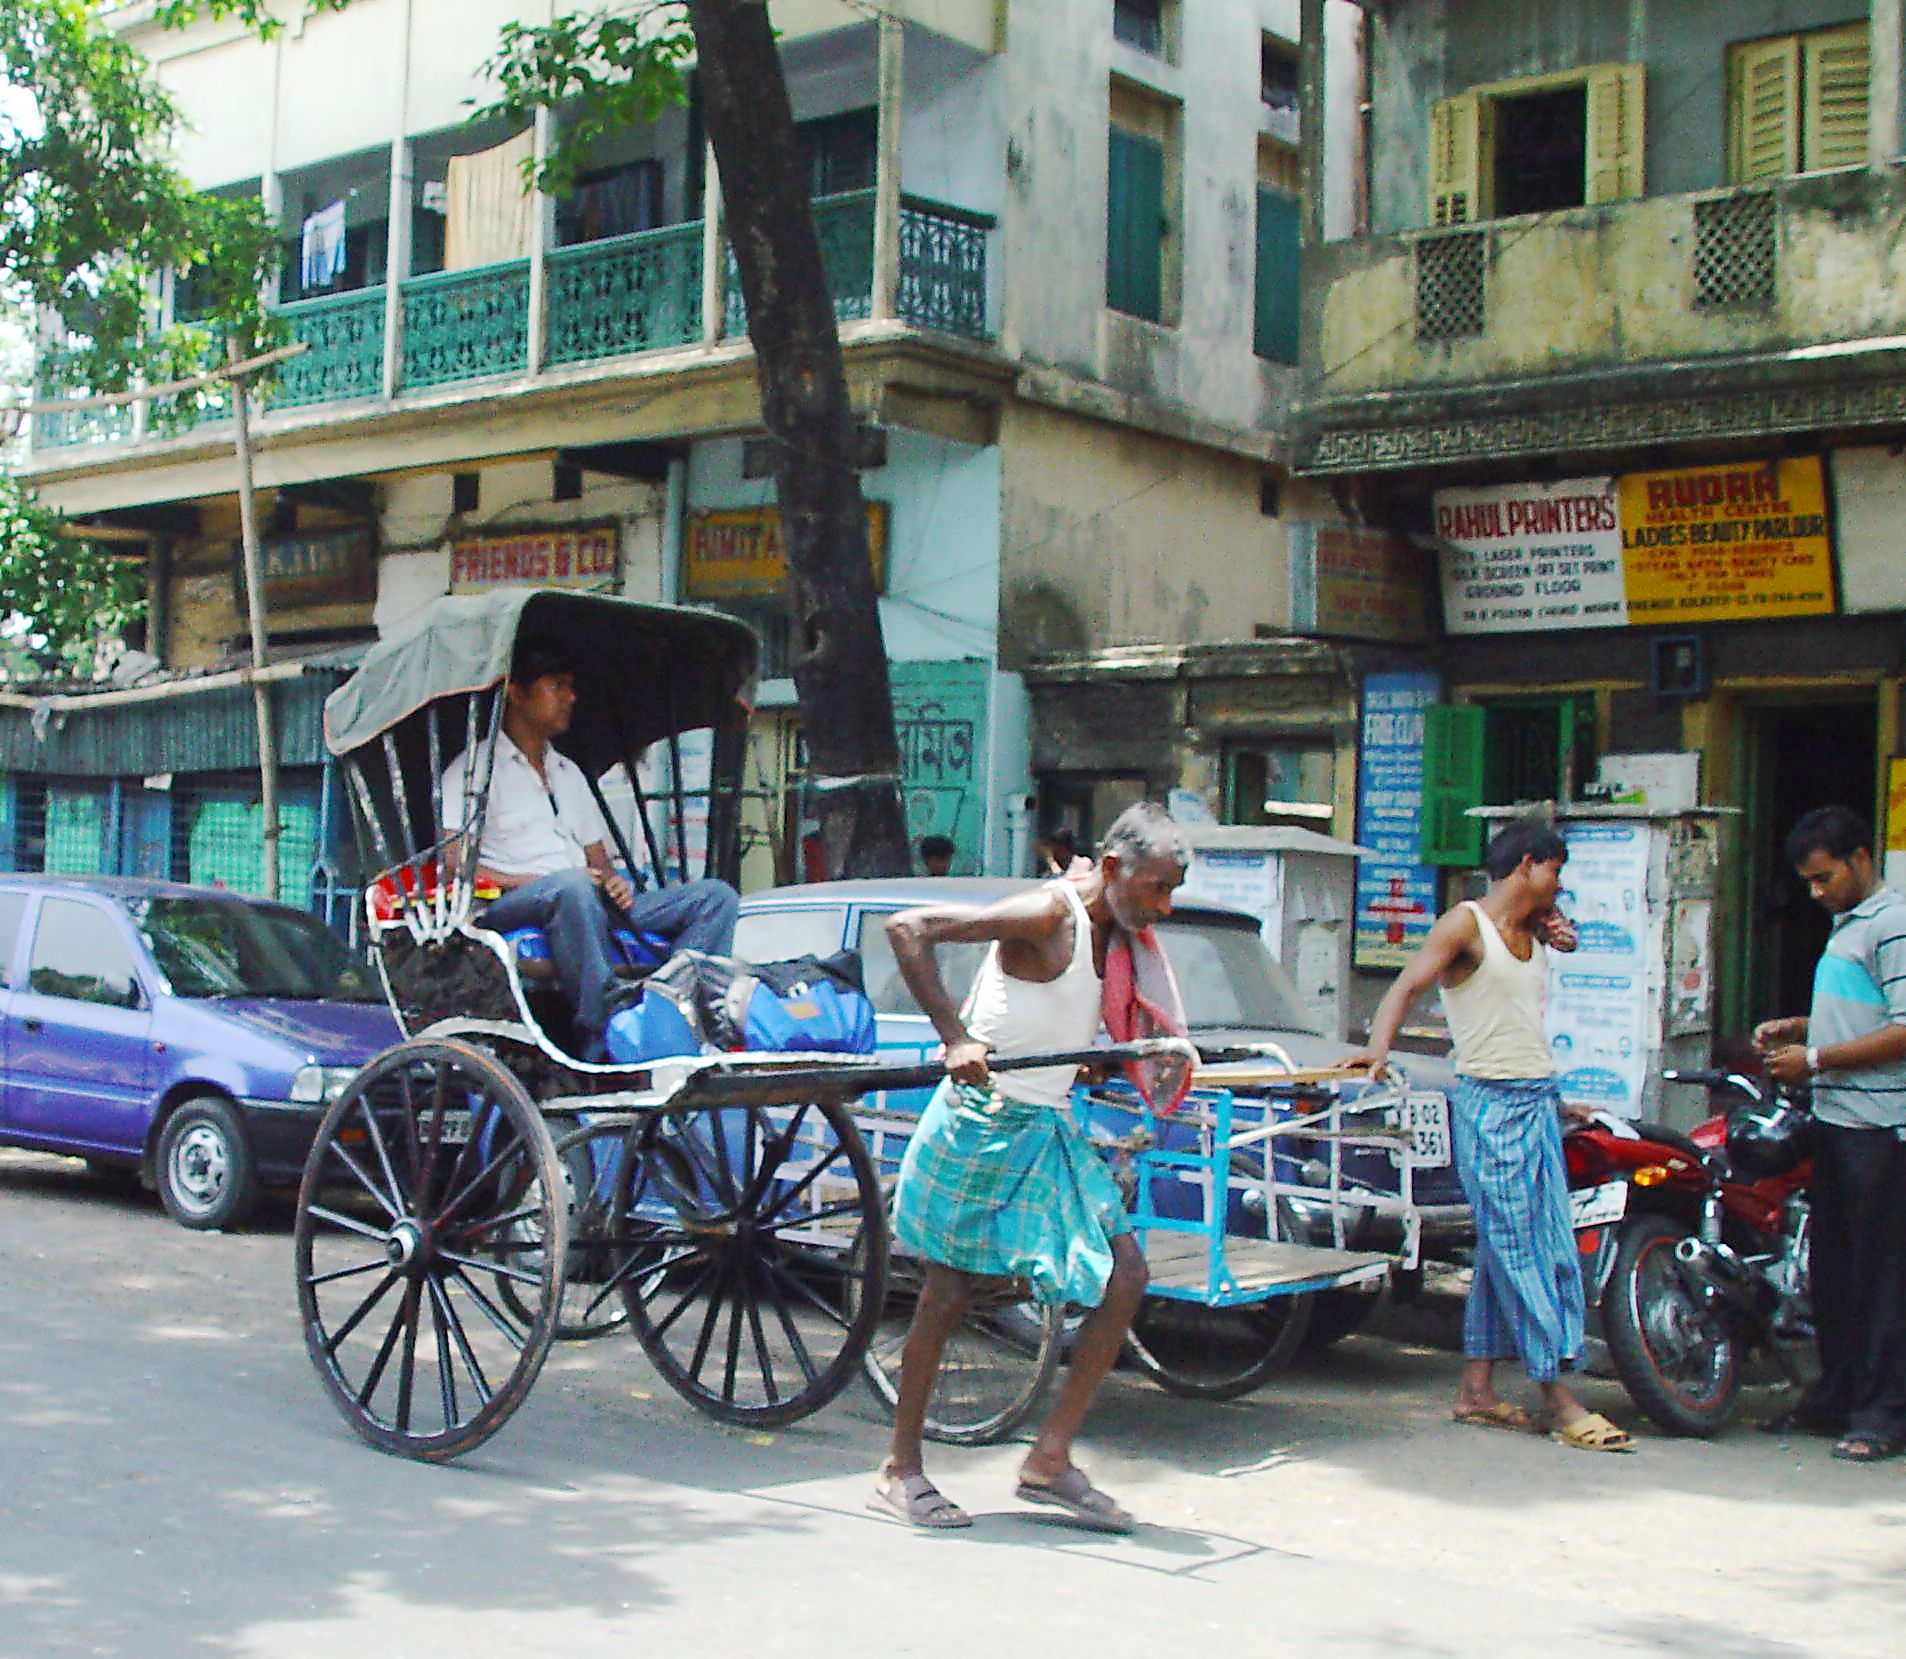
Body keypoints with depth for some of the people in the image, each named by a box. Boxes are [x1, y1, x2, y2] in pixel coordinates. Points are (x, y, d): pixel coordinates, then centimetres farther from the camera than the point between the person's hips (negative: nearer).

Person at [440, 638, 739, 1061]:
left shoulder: (568, 772, 27)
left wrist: (613, 883, 2)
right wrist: (531, 881, -18)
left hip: (587, 906, 7)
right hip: (510, 908, -7)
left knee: (717, 895, -8)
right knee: (571, 885, -42)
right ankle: (601, 1043, -42)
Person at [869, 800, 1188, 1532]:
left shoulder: (1110, 933, 9)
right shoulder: (1046, 915, -17)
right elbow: (908, 929, -24)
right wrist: (954, 1036, -28)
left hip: (1049, 1130, 9)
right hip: (983, 1121, -9)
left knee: (1124, 1275, 2)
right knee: (948, 1293, 1)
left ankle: (1050, 1459, 7)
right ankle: (900, 1472, 15)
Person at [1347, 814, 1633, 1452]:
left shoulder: (1533, 932, 16)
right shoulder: (1465, 924, -6)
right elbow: (1407, 985, -15)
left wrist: (1559, 936, 11)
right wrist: (1379, 1045, -32)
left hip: (1539, 1103, 9)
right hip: (1491, 1104, -9)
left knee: (1551, 1249, 7)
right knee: (1516, 1250, -8)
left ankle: (1476, 1388, 12)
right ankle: (1558, 1400, -8)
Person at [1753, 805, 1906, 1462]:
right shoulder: (1847, 925, 19)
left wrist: (1816, 1058, -16)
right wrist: (1795, 1028, 14)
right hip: (1836, 1120, 10)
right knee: (1832, 1266, 14)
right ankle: (1836, 1395, 23)